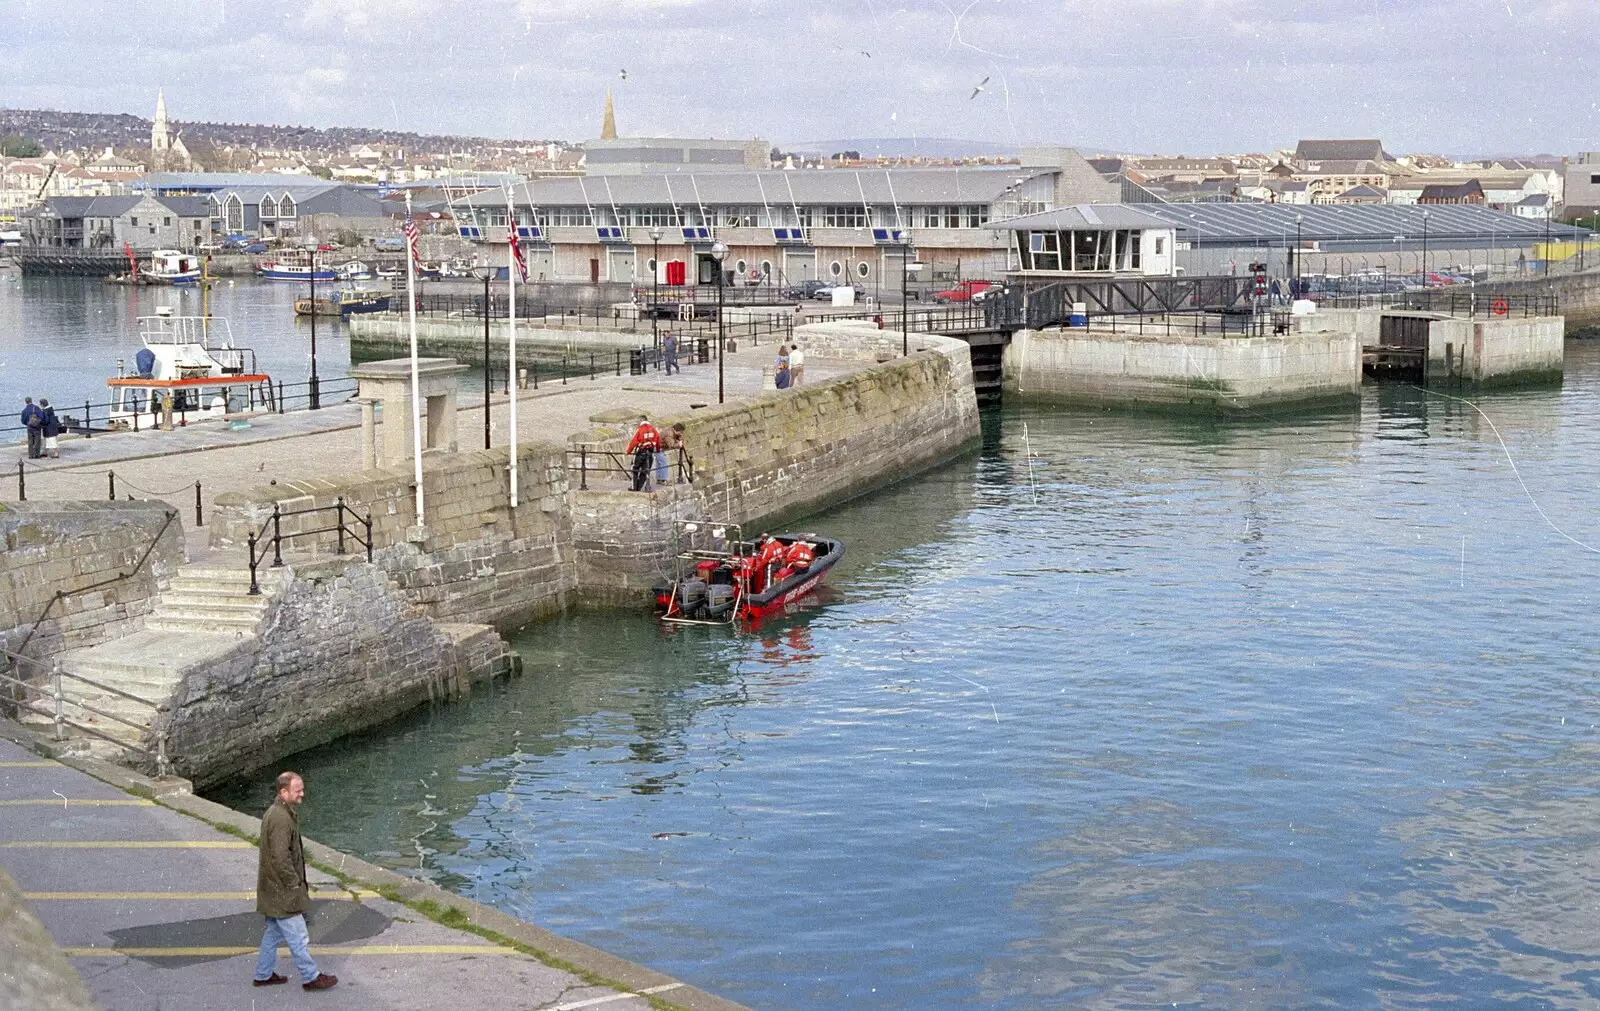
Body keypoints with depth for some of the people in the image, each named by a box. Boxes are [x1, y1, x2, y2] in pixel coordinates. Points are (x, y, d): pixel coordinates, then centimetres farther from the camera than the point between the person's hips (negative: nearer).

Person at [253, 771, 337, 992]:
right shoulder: (281, 819, -26)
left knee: (274, 932, 21)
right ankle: (310, 978, 12)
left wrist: (297, 881, 19)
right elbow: (281, 858, -27)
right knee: (298, 937, 2)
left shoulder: (274, 812, 8)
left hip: (273, 889, 10)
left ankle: (263, 975, 31)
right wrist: (295, 884, -16)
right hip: (282, 891, -10)